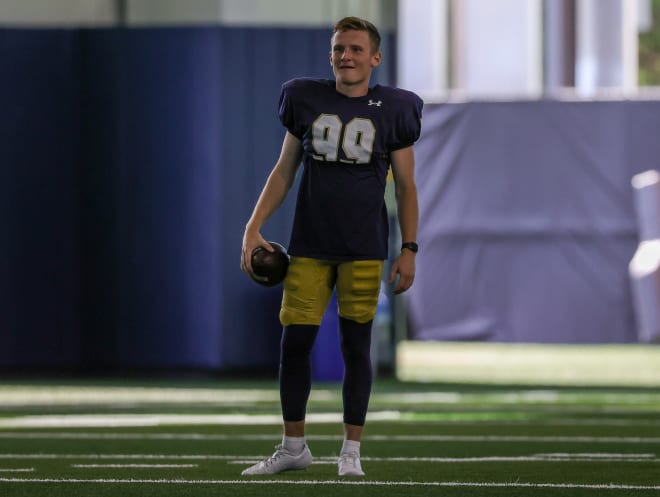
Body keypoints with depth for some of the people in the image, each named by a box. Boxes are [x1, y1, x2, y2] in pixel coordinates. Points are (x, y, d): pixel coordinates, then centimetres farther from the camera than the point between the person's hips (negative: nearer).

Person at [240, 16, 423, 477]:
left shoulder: (391, 110, -1)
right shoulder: (307, 100, 4)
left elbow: (406, 186, 4)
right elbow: (284, 171, 11)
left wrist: (409, 249, -3)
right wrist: (253, 228, 4)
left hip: (363, 249, -2)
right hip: (309, 245, 2)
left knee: (355, 346, 0)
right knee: (295, 343, 0)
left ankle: (352, 451, 9)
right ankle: (294, 446, 13)